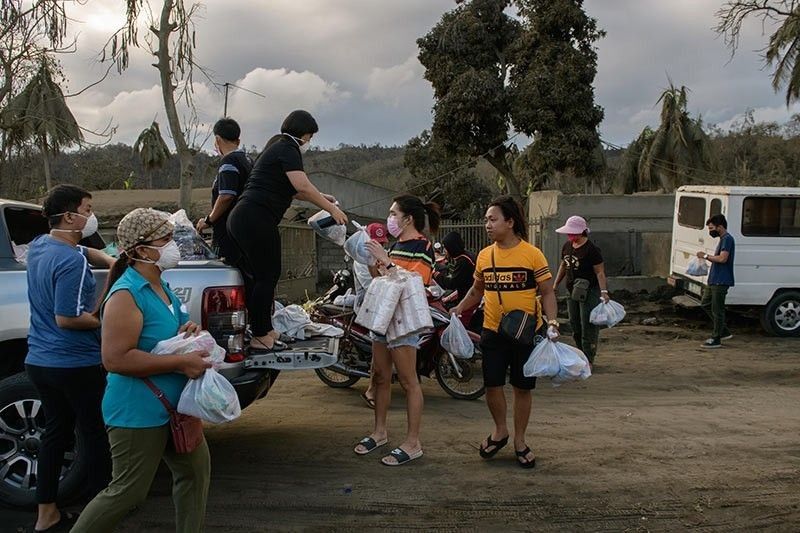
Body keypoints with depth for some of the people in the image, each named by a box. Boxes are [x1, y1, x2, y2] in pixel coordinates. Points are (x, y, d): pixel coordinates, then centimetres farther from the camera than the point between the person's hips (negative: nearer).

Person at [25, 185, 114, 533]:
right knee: (95, 434, 6)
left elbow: (87, 252, 22)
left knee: (55, 431, 17)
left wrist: (112, 263, 7)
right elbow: (66, 319, -23)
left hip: (39, 361, 9)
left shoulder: (38, 246, 6)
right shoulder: (71, 262, -22)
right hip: (77, 364, -8)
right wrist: (107, 321, -10)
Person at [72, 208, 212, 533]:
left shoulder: (160, 287, 7)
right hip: (137, 413, -9)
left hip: (173, 407, 9)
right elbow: (116, 359, -28)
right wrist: (181, 363, -26)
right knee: (128, 492, 2)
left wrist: (188, 332, 0)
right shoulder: (126, 294, -21)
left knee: (195, 469, 16)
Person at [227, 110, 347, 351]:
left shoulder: (276, 147, 25)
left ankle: (264, 329, 23)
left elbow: (289, 190, 35)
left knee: (259, 277, 15)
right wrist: (332, 209, -7)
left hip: (240, 219, 10)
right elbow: (303, 187, -15)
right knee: (267, 277, -4)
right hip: (257, 220, -10)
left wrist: (319, 197, 32)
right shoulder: (287, 149, -5)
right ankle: (260, 336, 1)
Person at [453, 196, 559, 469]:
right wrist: (459, 309, 4)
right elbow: (477, 290, 17)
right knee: (492, 384, 4)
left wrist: (552, 321, -17)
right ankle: (500, 430, 31)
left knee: (522, 387, 8)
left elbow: (546, 292, -4)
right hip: (493, 331, 3)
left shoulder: (532, 254, -9)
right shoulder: (484, 255, 3)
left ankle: (519, 441, 25)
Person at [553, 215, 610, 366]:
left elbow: (600, 272, -16)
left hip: (589, 292, -8)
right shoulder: (567, 246, 7)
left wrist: (604, 291, -26)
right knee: (575, 325, 13)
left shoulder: (592, 249, -16)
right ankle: (581, 355, 27)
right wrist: (556, 285, 18)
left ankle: (588, 359, 3)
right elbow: (563, 266, 19)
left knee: (588, 325, -5)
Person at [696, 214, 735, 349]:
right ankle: (724, 332, 22)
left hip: (721, 282, -11)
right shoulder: (722, 239, 18)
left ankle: (716, 339, 4)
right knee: (705, 304, 16)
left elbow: (722, 258, -24)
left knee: (717, 310, -4)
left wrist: (706, 256, -13)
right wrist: (708, 258, 7)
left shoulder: (727, 239, -14)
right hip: (714, 280, 11)